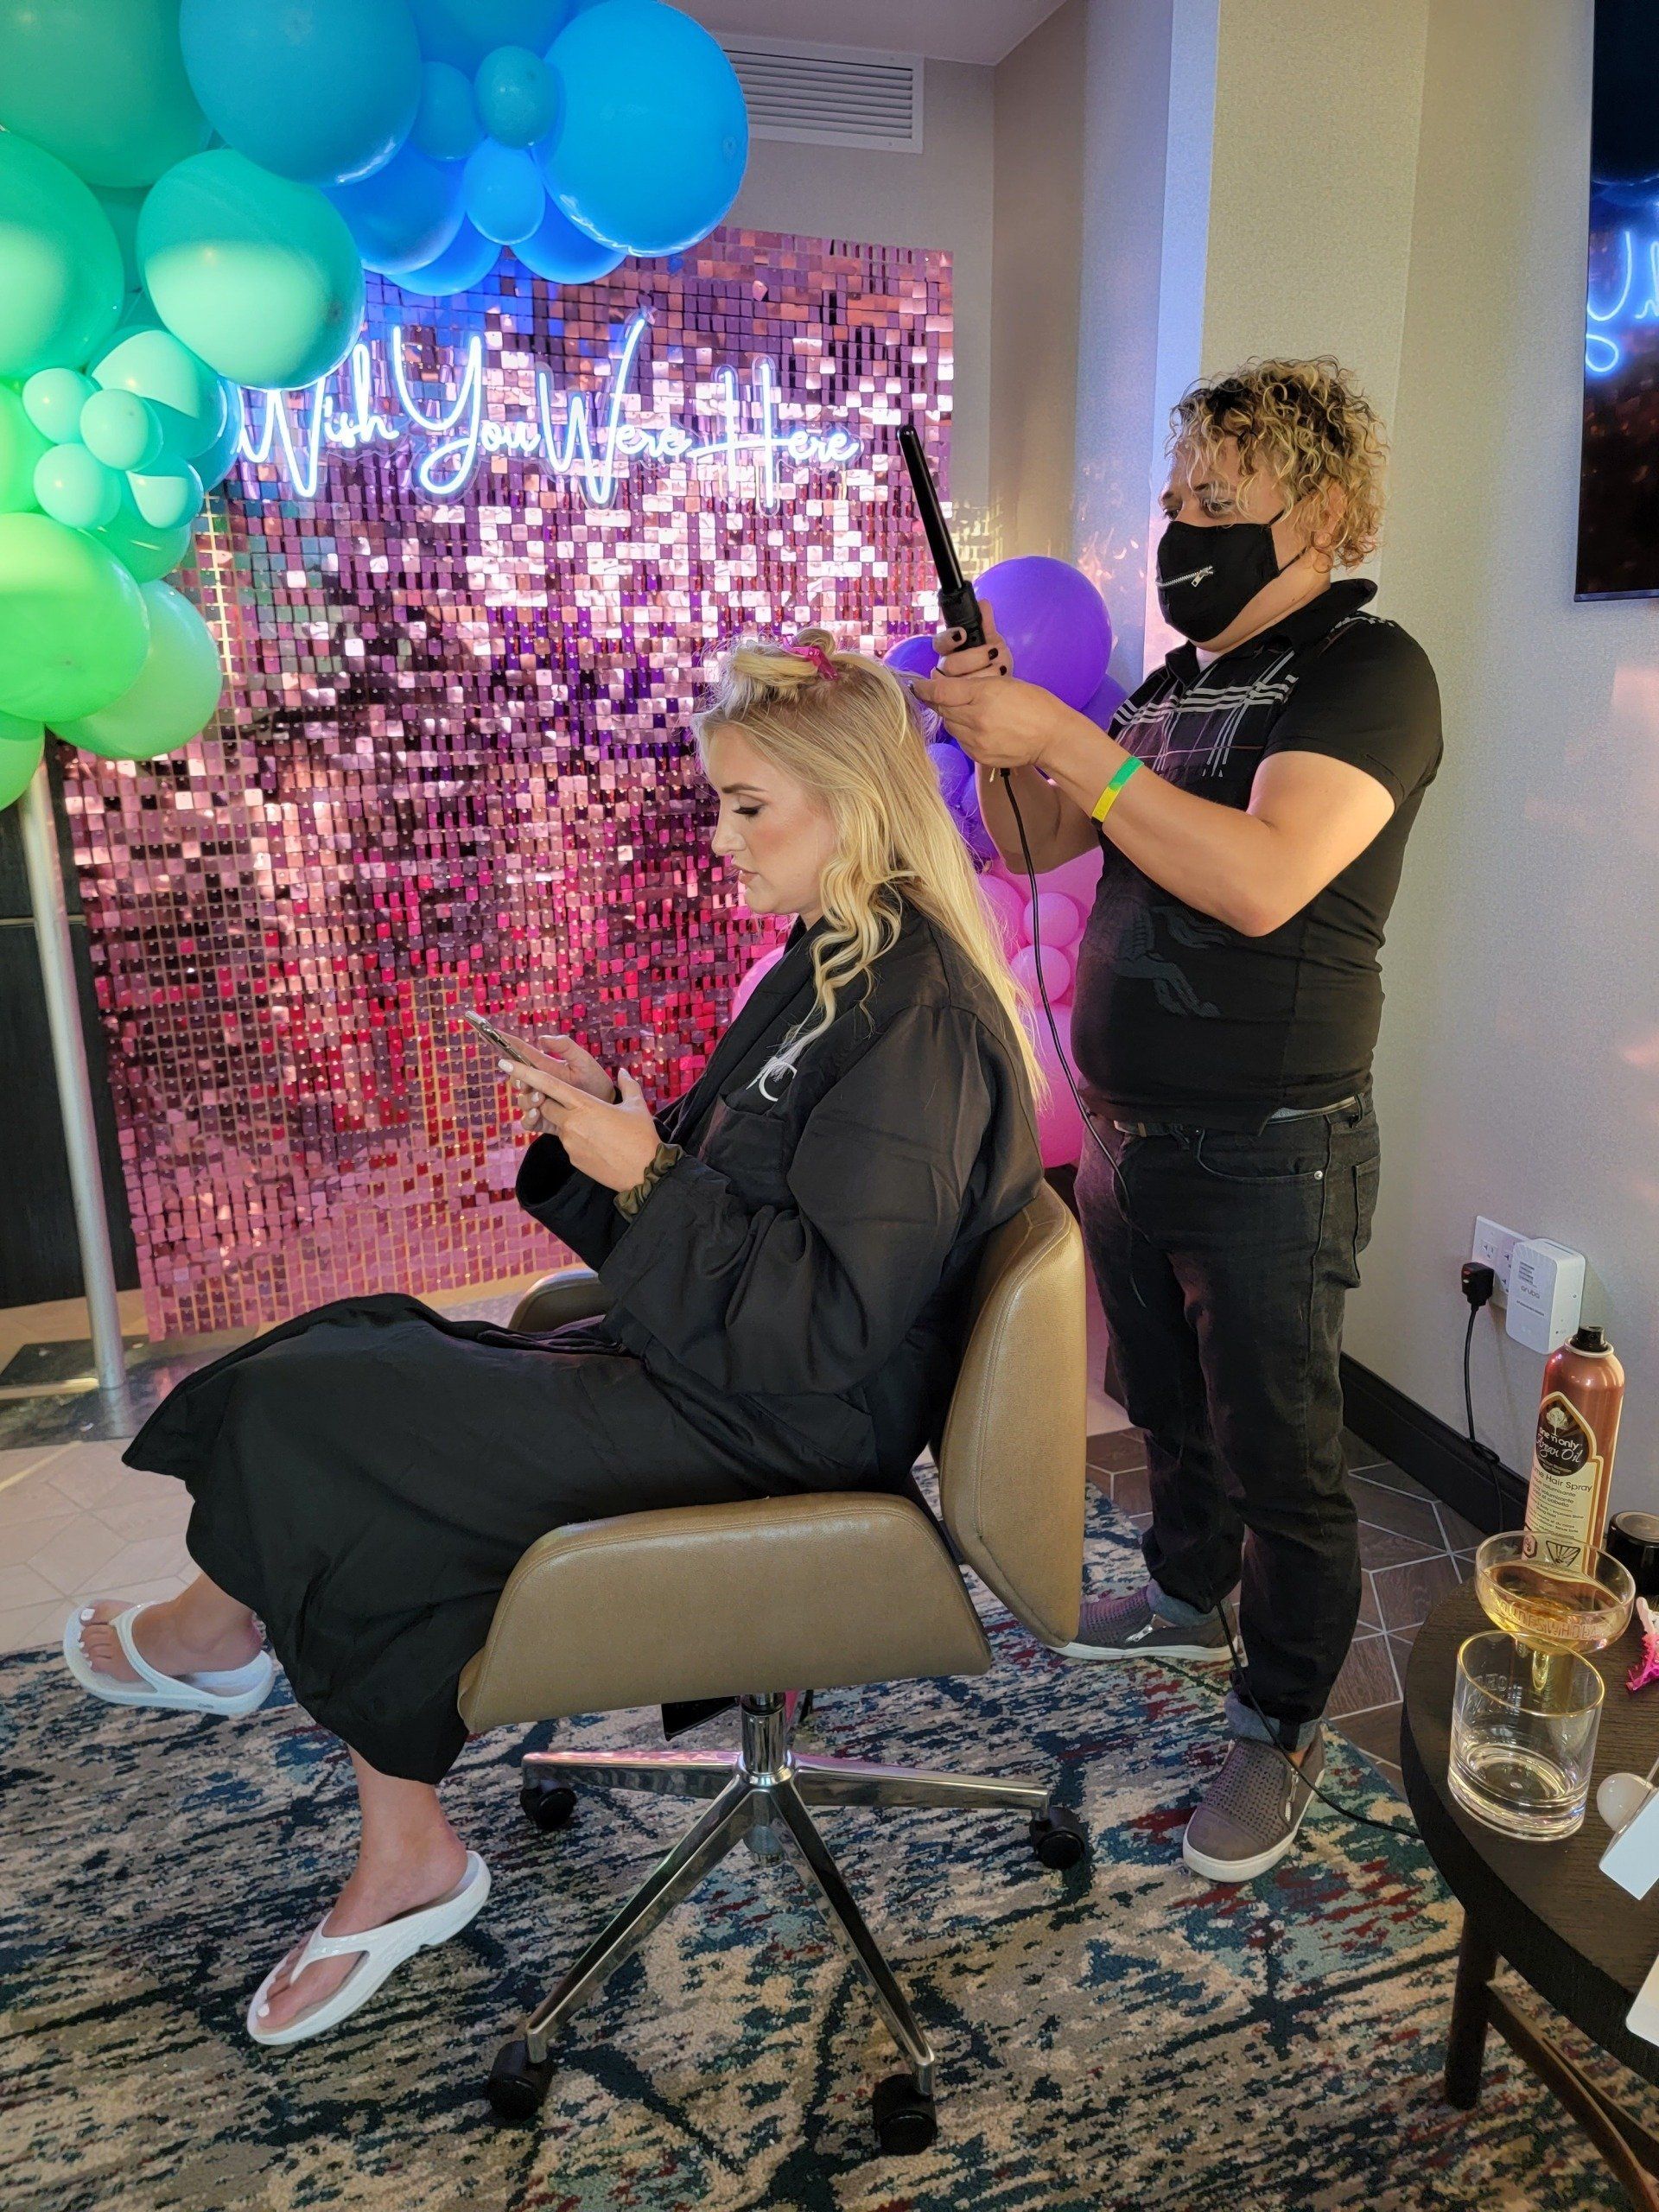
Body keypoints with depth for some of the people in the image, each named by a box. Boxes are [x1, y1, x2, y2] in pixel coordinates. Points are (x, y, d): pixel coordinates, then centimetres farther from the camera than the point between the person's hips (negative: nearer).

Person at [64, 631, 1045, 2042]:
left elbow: (827, 1317, -25)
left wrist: (646, 1175, -22)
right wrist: (618, 1124, -1)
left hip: (785, 1428, -10)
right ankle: (406, 1863, 11)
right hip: (721, 1370, 10)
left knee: (301, 1411, -9)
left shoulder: (917, 1019, -22)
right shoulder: (833, 969, 10)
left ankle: (211, 1637, 27)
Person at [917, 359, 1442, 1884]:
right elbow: (1030, 846, 13)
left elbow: (1263, 882, -30)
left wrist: (1064, 740, -28)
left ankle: (1286, 1726, 25)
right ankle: (1191, 1598, 47)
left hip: (1269, 1158, -7)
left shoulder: (1369, 670, -13)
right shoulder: (1177, 685, 12)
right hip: (1127, 1131, 8)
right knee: (1169, 1408, 23)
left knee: (1279, 1454, 5)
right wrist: (997, 738, -7)